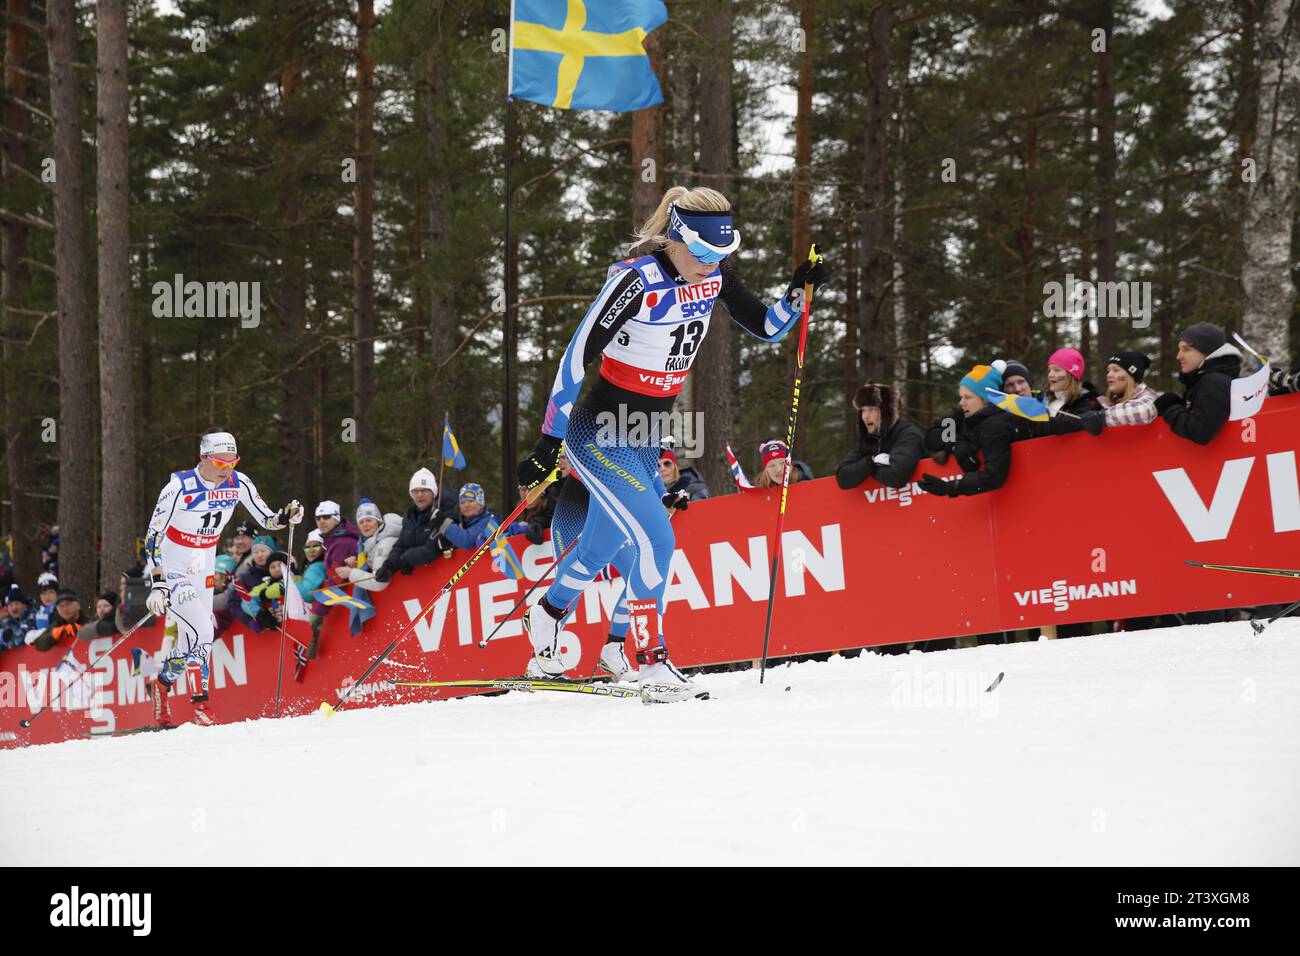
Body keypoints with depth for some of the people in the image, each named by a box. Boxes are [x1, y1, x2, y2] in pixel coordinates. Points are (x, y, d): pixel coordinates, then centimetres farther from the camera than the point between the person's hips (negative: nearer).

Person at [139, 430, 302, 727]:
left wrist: (286, 517, -21)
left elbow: (266, 519, 2)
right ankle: (200, 704, -11)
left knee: (193, 646, 11)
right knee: (202, 633, -20)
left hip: (202, 574, 6)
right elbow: (153, 536, -21)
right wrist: (157, 585, -29)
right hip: (170, 571, -6)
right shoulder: (180, 487, -23)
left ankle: (161, 682, 38)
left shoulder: (238, 484, -8)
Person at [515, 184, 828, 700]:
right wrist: (549, 441, -23)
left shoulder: (714, 273, -3)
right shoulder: (636, 280, -23)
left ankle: (546, 614, 45)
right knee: (656, 540, -18)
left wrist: (799, 291, -11)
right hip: (600, 435, -7)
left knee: (601, 545, 20)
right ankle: (653, 663, -9)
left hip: (646, 438, 7)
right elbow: (577, 357, -21)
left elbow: (766, 327, 9)